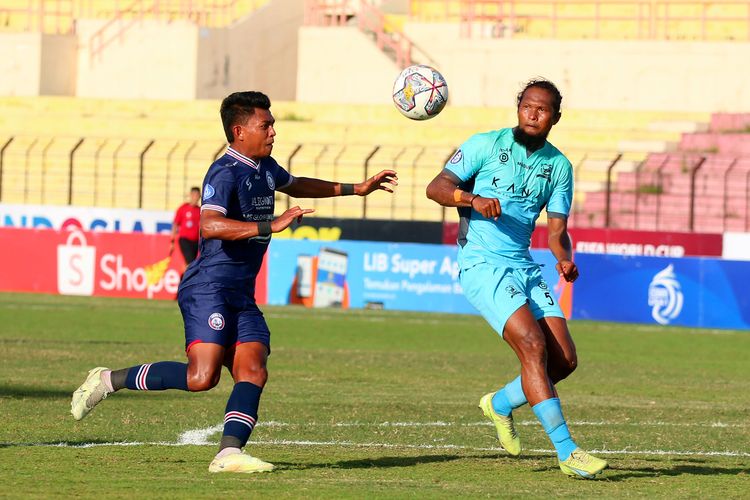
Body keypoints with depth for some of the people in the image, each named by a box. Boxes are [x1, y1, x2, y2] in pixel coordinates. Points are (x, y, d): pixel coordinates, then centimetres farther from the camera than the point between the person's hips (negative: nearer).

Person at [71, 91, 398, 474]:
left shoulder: (265, 168, 16)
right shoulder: (225, 173, -13)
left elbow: (295, 185, 40)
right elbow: (210, 226, -30)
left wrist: (356, 189, 40)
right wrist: (271, 226, -32)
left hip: (242, 297, 9)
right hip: (208, 288, -9)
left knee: (253, 372, -9)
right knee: (202, 376, -20)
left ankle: (229, 453, -18)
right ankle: (109, 380, -6)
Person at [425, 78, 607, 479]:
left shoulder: (559, 166, 10)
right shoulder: (486, 145, -4)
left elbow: (556, 229, 10)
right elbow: (436, 188, -6)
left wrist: (565, 259, -12)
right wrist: (473, 199, -25)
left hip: (525, 266, 6)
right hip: (481, 265, -6)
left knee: (564, 360, -3)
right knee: (533, 345, -22)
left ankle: (501, 403, 26)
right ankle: (566, 452, -22)